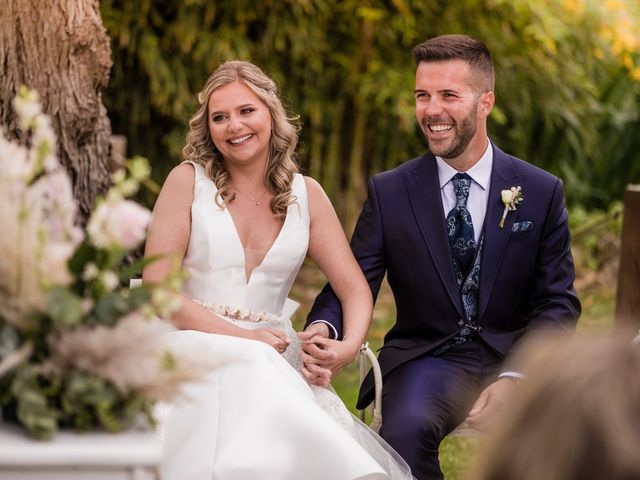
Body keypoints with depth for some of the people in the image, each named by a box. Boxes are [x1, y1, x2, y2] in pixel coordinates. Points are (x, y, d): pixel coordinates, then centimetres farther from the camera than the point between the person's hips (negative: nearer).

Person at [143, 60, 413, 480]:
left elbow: (356, 290, 9)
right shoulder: (188, 181, 1)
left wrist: (348, 345, -14)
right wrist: (241, 336, -16)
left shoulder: (306, 194, 10)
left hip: (273, 359, 2)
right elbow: (156, 288, -5)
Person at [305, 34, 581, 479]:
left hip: (513, 358, 0)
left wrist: (514, 378, -17)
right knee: (405, 431, -34)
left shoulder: (542, 192, 2)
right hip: (427, 358, 0)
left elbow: (558, 301, 0)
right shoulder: (389, 192, 3)